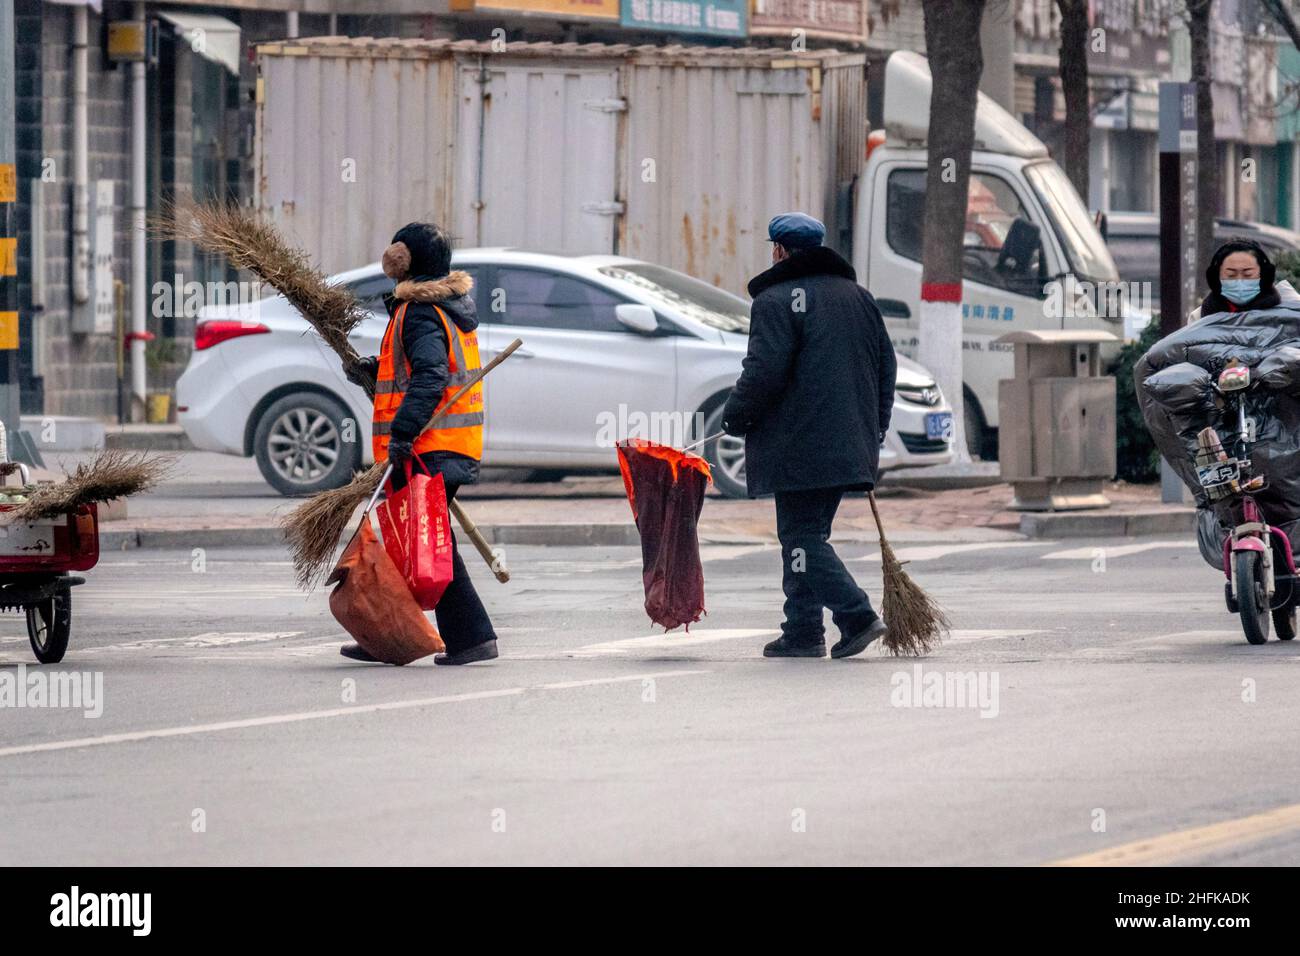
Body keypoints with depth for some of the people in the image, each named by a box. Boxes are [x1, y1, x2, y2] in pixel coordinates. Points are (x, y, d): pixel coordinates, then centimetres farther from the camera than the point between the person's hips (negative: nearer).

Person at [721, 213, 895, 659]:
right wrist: (873, 430, 24)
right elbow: (886, 365, 18)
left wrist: (735, 417, -2)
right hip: (849, 447, 8)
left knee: (803, 536, -6)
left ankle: (856, 614, -17)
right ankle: (803, 630, 13)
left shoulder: (776, 300, -9)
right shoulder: (857, 295, 16)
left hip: (798, 448, -8)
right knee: (806, 534, 14)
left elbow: (764, 372, -17)